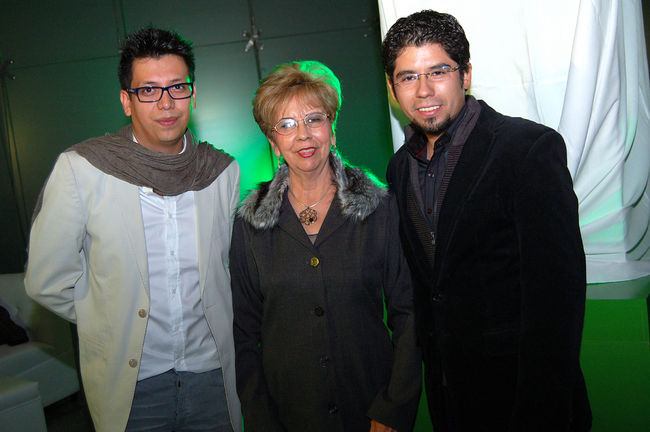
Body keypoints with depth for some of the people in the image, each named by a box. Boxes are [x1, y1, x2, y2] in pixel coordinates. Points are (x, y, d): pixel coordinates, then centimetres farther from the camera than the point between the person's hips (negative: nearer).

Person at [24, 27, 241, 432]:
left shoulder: (224, 171, -2)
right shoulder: (79, 168, -11)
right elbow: (48, 280, -5)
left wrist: (211, 320, 7)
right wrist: (114, 323, 1)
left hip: (211, 371, 3)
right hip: (129, 381, -2)